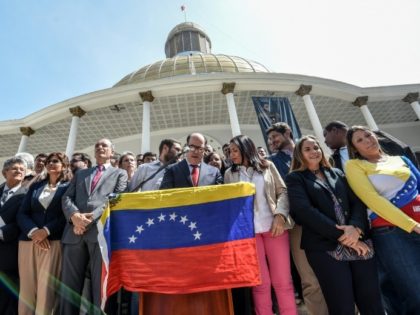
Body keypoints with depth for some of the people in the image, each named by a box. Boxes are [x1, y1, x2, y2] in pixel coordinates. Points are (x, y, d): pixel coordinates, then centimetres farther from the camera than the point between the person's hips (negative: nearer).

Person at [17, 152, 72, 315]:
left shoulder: (69, 187, 4)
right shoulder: (35, 186, 18)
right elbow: (21, 214, 9)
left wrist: (46, 231, -15)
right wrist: (33, 231, -9)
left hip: (54, 242, -4)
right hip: (29, 241, 4)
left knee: (46, 288, -6)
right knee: (26, 287, 4)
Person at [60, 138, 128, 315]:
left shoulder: (120, 174, 15)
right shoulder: (80, 173, 26)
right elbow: (67, 197, 14)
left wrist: (92, 217, -12)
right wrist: (74, 215, -8)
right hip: (74, 232, 4)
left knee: (100, 284, -1)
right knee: (69, 284, 6)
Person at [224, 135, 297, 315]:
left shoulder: (267, 166, 9)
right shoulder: (229, 173, 11)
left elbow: (282, 192, 5)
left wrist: (280, 216, -10)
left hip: (274, 226, 0)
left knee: (283, 280, 5)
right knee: (260, 282, 4)